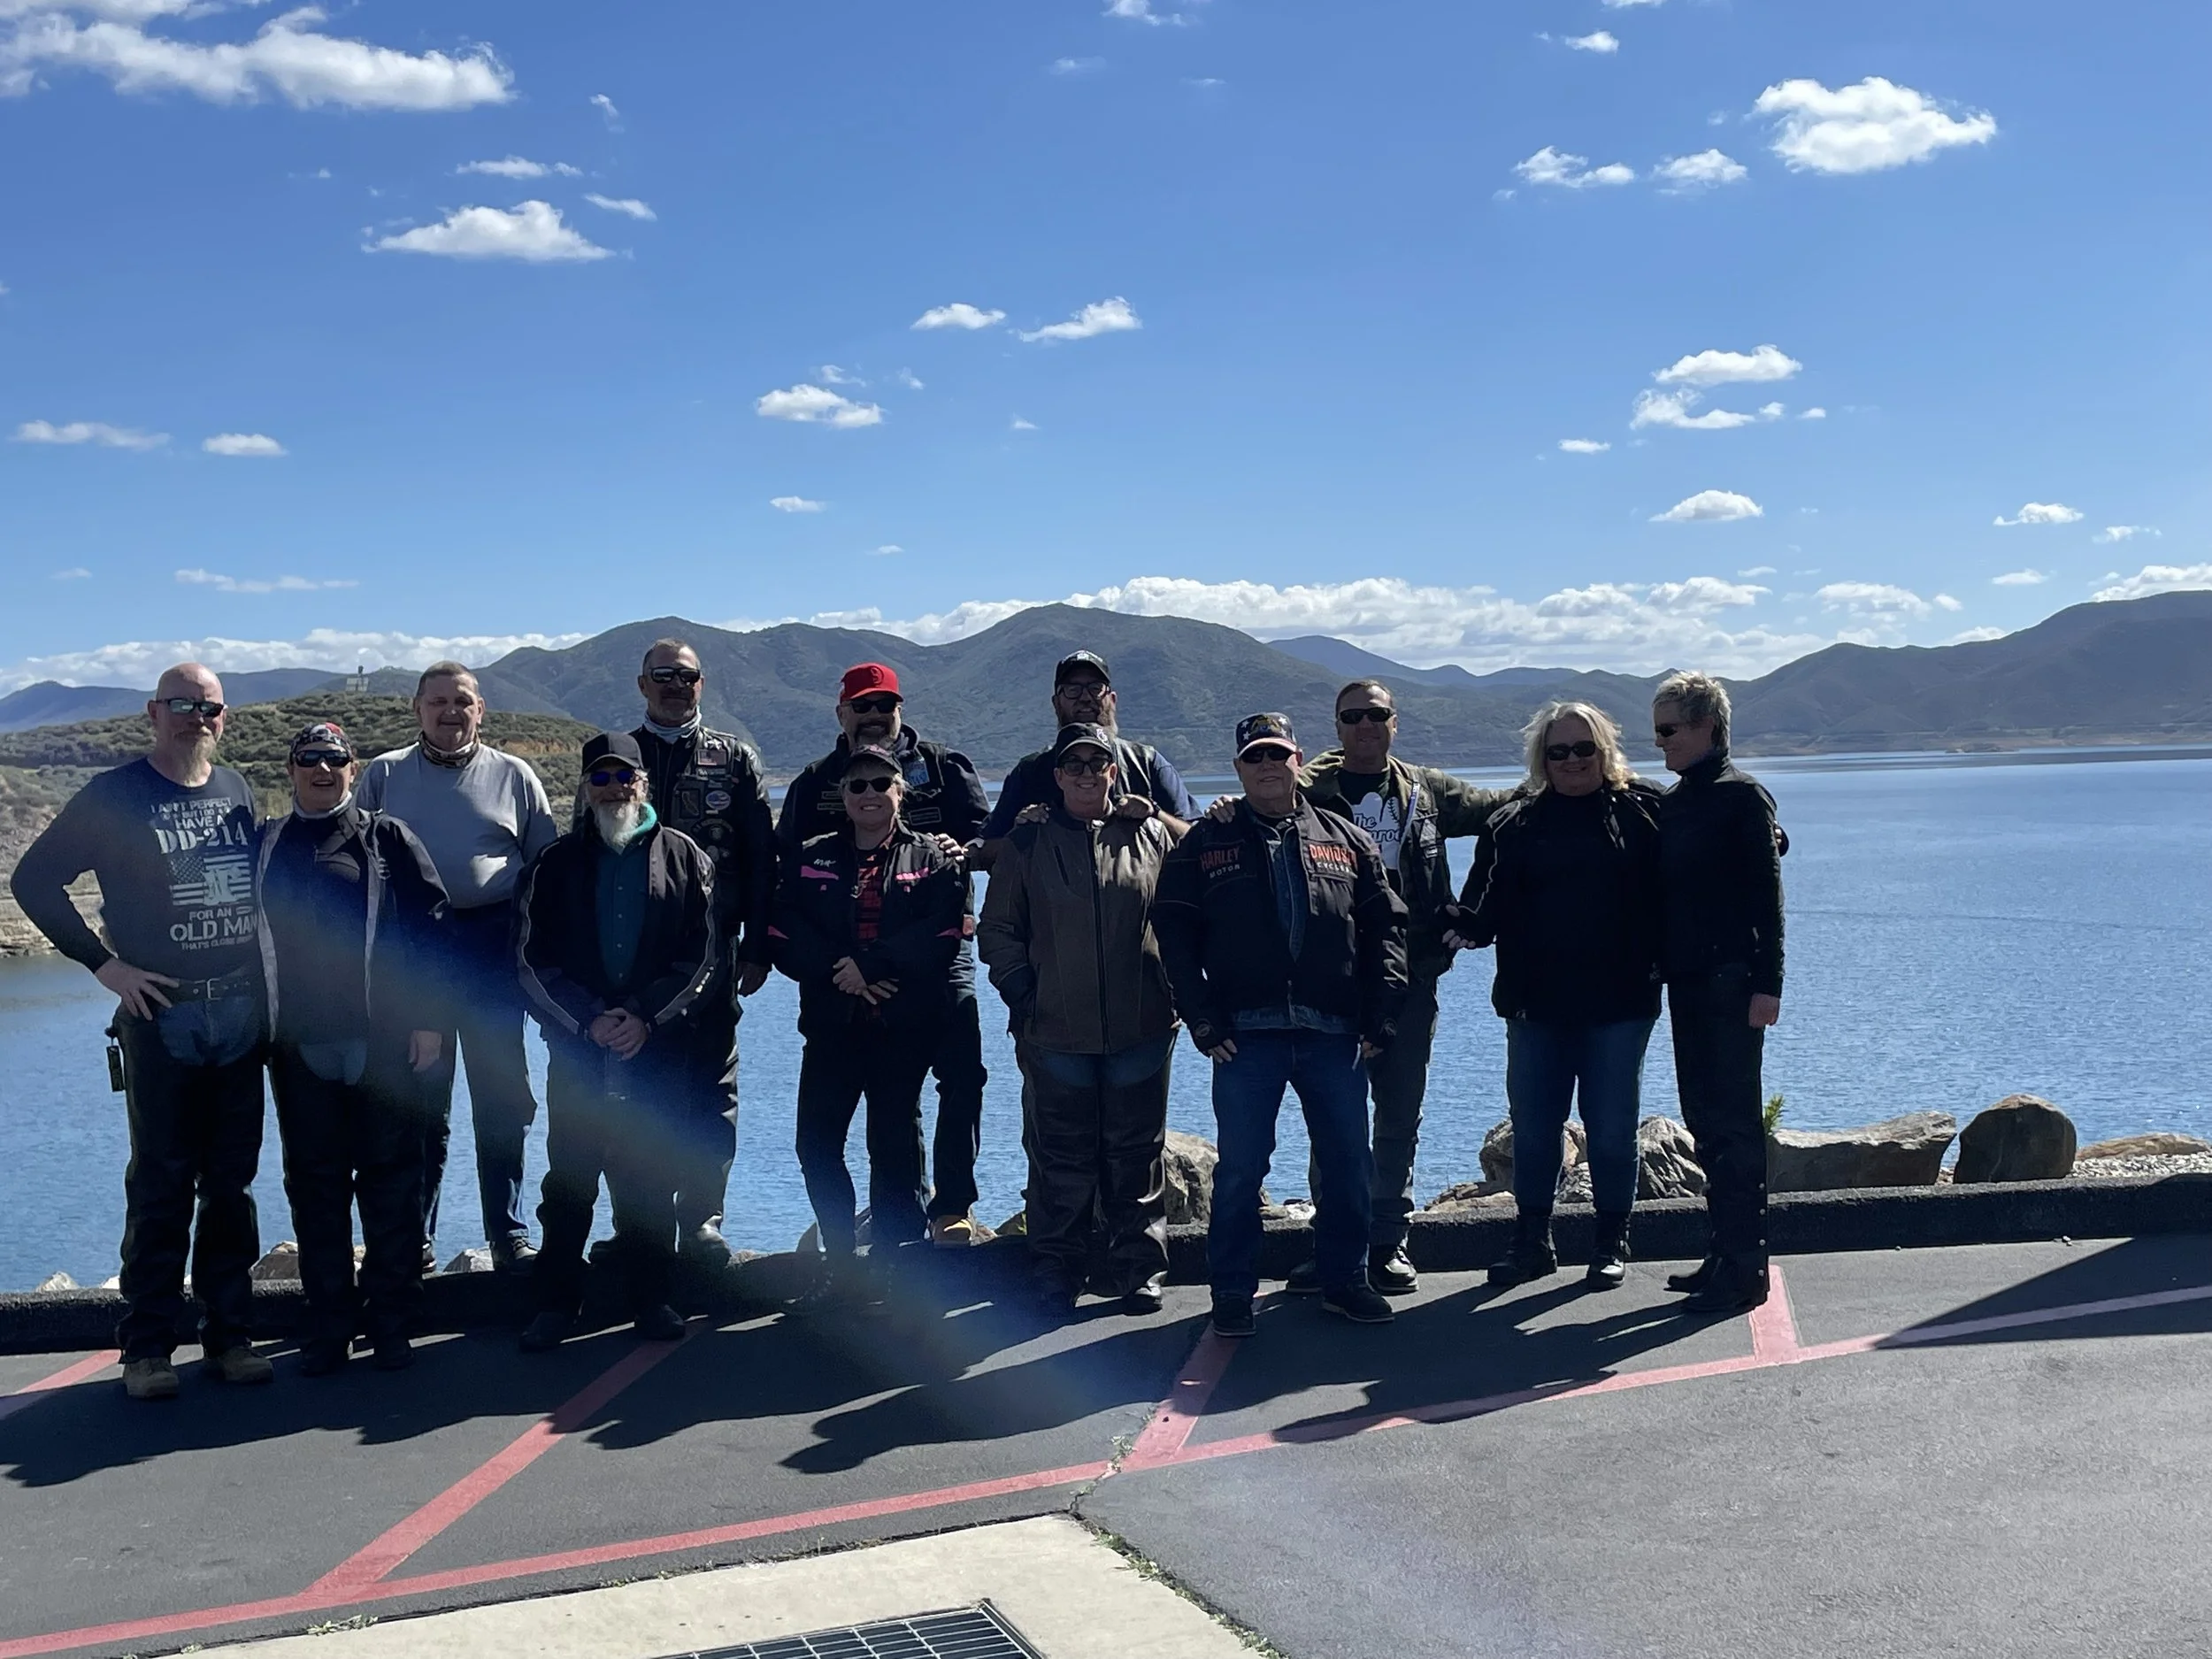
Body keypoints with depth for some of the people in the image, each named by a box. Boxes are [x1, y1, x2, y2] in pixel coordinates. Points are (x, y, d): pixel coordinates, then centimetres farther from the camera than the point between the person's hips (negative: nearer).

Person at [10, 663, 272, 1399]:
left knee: (232, 1183, 8)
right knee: (161, 1186, -1)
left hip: (241, 1013, 4)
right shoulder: (113, 797, -3)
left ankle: (228, 1334, 16)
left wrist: (263, 969, 8)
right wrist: (103, 963, -7)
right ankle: (147, 1346, 7)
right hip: (162, 1015, -4)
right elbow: (33, 879, -2)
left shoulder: (236, 790, 11)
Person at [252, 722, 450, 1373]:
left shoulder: (388, 839, 4)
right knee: (314, 1184, 7)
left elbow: (430, 924, 0)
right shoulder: (263, 847, 12)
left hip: (385, 1042, -2)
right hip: (299, 1046, 2)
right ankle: (329, 1324, 16)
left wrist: (427, 1018, -6)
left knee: (391, 1179, 1)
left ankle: (390, 1322, 10)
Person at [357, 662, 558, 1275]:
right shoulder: (383, 776, 9)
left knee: (502, 1099, 2)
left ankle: (509, 1237, 12)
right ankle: (413, 1238, 16)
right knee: (419, 1102, 6)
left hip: (492, 946, 0)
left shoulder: (513, 776, 8)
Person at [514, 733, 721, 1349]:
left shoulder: (684, 858, 7)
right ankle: (557, 1303, 12)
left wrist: (647, 1019, -10)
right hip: (577, 1049, 1)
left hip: (662, 1048, 0)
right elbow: (531, 960, 4)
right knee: (569, 1178, 2)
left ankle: (650, 1298, 16)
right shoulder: (557, 864, 9)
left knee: (652, 1179, 4)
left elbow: (705, 957, 2)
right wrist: (589, 1020, -9)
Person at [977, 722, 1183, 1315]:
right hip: (1055, 1031, 0)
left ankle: (1140, 1272, 17)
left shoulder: (1150, 836, 8)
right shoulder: (1029, 843, 7)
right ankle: (1055, 1276, 14)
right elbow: (997, 929, 10)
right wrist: (1021, 993, -1)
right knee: (1060, 1159, 3)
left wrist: (1175, 989, 3)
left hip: (1141, 1028, 0)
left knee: (1137, 1155, 6)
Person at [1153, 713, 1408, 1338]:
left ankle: (1344, 1280, 23)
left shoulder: (1348, 841, 11)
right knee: (1240, 1167, 0)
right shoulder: (1204, 846, 6)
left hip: (1334, 1034, 2)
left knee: (1349, 1162, 7)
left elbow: (1385, 928, 9)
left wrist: (1379, 1019, 0)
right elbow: (1174, 936, 2)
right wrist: (1204, 1022, -6)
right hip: (1246, 1035, -2)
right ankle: (1232, 1292, 12)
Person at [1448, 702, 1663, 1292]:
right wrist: (1467, 926, -16)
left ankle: (1613, 1242, 20)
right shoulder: (1513, 825, 6)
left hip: (1620, 1002, -2)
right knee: (1532, 1126, 8)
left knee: (1611, 1126, 5)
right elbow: (1490, 906, 2)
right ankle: (1531, 1239, 21)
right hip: (1536, 1003, 2)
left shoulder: (1642, 811, 2)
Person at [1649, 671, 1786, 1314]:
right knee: (1706, 1120, 12)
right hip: (1686, 982, 8)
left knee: (1733, 1122, -6)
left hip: (1731, 982, -8)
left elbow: (1766, 893, -12)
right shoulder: (1670, 803, 14)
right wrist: (1662, 969, 9)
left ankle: (1744, 1267, -2)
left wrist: (1767, 983, -18)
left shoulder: (1742, 796, -7)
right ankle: (1726, 1252, 20)